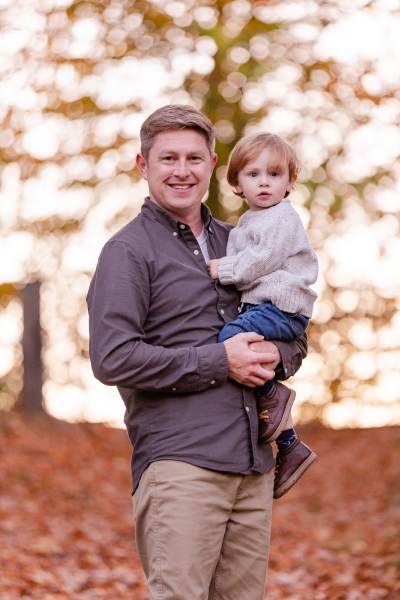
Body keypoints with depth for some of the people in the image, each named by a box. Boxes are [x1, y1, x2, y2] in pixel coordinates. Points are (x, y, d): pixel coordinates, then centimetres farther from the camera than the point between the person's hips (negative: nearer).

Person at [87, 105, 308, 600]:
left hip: (254, 465, 6)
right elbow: (112, 359, -13)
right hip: (180, 462, -6)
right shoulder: (128, 251, 0)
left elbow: (295, 338, 27)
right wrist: (219, 362, -12)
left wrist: (274, 356, 2)